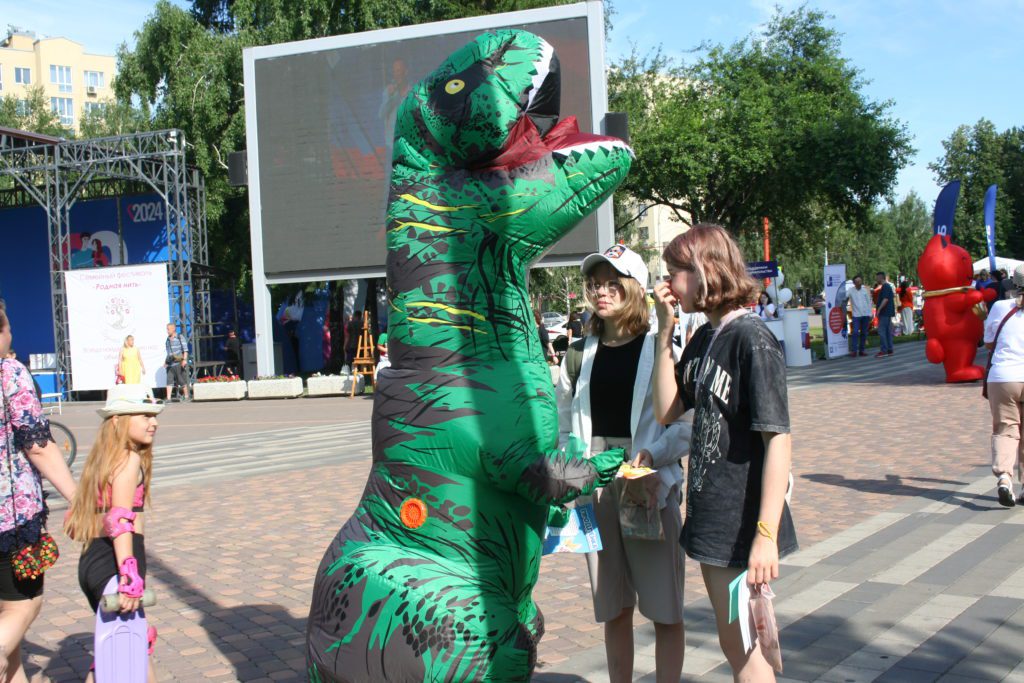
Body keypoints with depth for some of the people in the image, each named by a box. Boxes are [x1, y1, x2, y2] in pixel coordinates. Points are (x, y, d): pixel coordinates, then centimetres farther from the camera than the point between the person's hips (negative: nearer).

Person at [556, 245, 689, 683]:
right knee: (613, 608, 13)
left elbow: (688, 422, -8)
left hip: (650, 486, -4)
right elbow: (563, 421, 14)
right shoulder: (581, 354, 8)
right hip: (594, 489, 4)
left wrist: (651, 456, -21)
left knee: (665, 610, 1)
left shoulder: (661, 348, -5)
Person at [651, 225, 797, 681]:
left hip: (742, 527, -8)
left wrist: (766, 535, -23)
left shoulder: (751, 339, -18)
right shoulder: (704, 338, 8)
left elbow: (778, 440, -20)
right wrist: (665, 331, -1)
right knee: (733, 645, 19)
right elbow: (666, 412, 5)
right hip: (711, 521, 8)